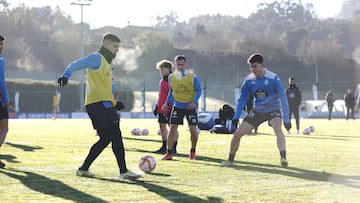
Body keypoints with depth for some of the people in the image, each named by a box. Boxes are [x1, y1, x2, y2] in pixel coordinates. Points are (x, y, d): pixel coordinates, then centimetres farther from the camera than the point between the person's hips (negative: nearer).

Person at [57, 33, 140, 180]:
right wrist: (66, 75, -33)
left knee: (105, 139, 11)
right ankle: (123, 171, -10)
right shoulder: (97, 58, -3)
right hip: (99, 103, -10)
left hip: (104, 103, 10)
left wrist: (114, 103, 23)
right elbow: (76, 65, -15)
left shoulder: (106, 62, 26)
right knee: (116, 136, -11)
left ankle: (83, 169, 14)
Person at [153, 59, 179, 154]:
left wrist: (169, 107, -20)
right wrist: (157, 107, 20)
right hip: (161, 109, 9)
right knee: (162, 126, 12)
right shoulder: (162, 81, 15)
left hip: (169, 109, -9)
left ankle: (173, 148, 2)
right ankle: (164, 147, 21)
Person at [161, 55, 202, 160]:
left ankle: (193, 152, 20)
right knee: (172, 128, -6)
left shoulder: (193, 77, -10)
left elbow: (198, 90, -4)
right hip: (177, 107, 2)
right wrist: (167, 103, 6)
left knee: (193, 130, -4)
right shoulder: (171, 77, -1)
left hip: (190, 107, -2)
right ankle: (169, 153, 0)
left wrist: (194, 102, -18)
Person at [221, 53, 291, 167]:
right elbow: (242, 99, 5)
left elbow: (283, 98, -18)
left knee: (278, 129, -36)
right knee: (237, 134, -1)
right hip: (257, 111, 4)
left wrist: (286, 119, -22)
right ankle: (230, 160, 19)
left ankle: (283, 158, -43)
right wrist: (236, 117, -2)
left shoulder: (273, 78, -21)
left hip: (273, 110, -4)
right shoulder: (249, 80, -8)